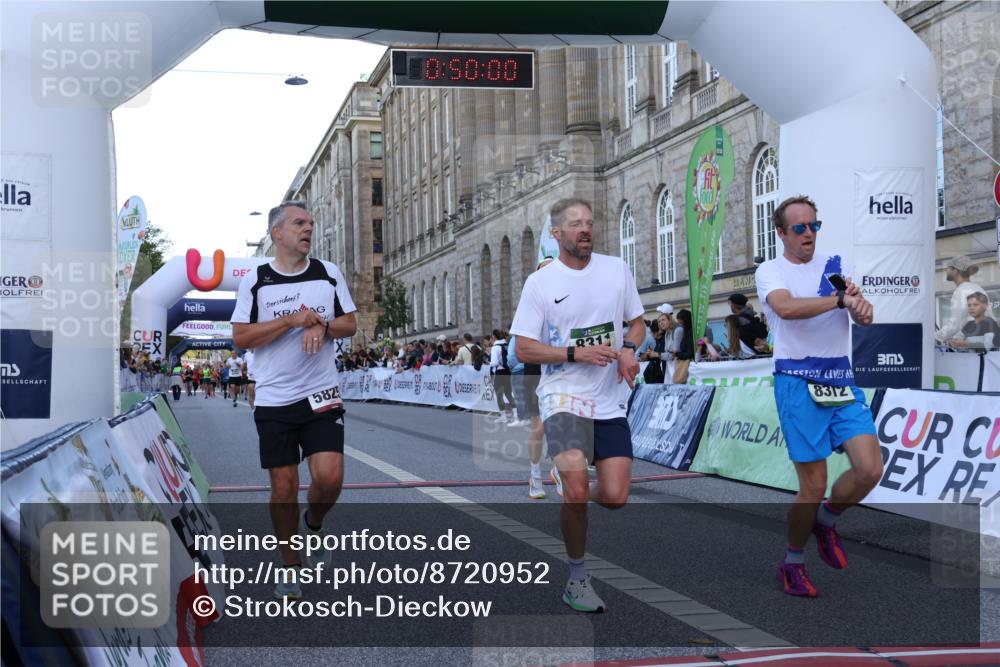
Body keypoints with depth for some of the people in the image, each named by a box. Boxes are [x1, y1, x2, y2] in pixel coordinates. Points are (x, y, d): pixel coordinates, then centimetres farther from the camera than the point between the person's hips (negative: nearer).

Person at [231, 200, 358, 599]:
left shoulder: (329, 274, 6)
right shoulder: (254, 281, 0)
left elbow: (350, 325, 9)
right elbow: (241, 338, -6)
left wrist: (322, 326, -12)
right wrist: (292, 320, -15)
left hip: (322, 395, 1)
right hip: (273, 399, -1)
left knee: (329, 477, -13)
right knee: (283, 488, 3)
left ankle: (314, 525, 21)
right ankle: (291, 567, 20)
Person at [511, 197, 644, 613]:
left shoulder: (617, 270, 7)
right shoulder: (540, 282, -4)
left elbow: (636, 322, 18)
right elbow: (524, 350, -4)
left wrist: (628, 350, -4)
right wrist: (577, 353, -17)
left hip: (610, 401, 4)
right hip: (564, 397, -3)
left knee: (615, 497, -4)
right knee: (577, 487, -21)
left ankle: (572, 501, 33)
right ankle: (577, 577, 0)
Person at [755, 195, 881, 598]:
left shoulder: (834, 266, 11)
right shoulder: (770, 271, -1)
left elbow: (863, 317, 0)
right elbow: (786, 307, -23)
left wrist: (861, 308, -23)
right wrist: (840, 299, -24)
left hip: (842, 380, 4)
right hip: (798, 383, -4)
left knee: (870, 470, -9)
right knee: (813, 489, -3)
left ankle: (825, 520, 22)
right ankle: (793, 563, 21)